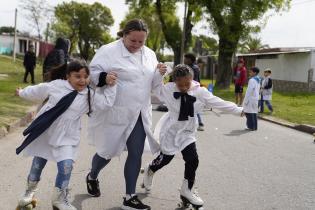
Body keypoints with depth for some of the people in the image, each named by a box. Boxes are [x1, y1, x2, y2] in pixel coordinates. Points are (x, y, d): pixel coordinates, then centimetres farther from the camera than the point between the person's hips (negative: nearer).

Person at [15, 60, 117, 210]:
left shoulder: (90, 96, -7)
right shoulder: (56, 85, -7)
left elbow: (106, 103, -15)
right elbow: (38, 92, 10)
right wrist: (22, 93, 24)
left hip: (66, 137, -1)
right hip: (44, 132, 1)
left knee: (66, 166, -15)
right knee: (37, 163, 16)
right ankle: (30, 190, 41)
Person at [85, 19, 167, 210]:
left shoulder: (149, 54, 8)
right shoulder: (109, 51, -11)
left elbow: (151, 84, 14)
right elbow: (91, 73, -10)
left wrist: (159, 74, -7)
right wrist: (103, 77, -31)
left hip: (139, 114, 5)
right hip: (115, 114, -5)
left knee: (136, 154, 5)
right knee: (109, 152, 10)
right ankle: (92, 177, 42)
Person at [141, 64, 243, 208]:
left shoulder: (200, 92, -12)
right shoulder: (167, 89, -17)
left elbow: (219, 103, -8)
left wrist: (239, 111, -8)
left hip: (187, 131, 3)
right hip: (170, 129, -2)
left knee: (192, 160, -3)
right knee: (166, 158, 9)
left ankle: (186, 191, 18)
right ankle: (149, 170, 44)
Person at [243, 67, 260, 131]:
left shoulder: (252, 80, -16)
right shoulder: (258, 80, 12)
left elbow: (249, 91, -18)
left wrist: (246, 100, -15)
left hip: (251, 99, -9)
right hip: (256, 98, 9)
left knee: (250, 113, -4)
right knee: (254, 112, 13)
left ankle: (252, 126, -2)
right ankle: (254, 126, 18)